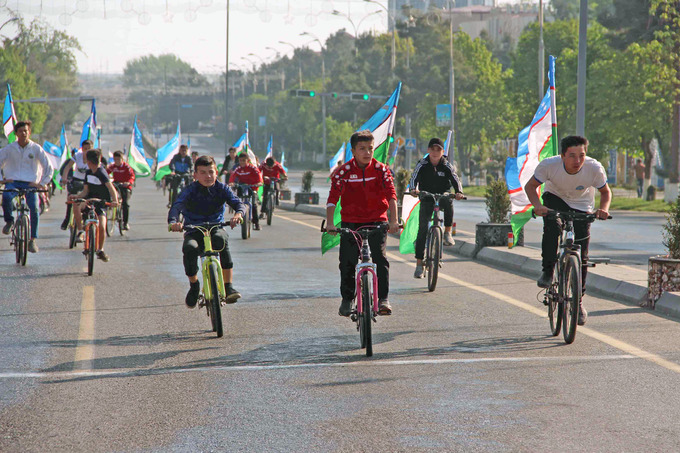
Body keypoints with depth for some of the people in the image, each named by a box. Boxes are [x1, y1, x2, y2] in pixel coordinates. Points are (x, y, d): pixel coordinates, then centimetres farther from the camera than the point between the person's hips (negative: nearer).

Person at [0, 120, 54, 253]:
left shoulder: (36, 148, 3)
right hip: (13, 181, 0)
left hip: (30, 183, 0)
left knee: (34, 208, -22)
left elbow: (49, 168, 6)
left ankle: (32, 239, -10)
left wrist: (42, 183, -2)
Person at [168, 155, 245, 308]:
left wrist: (238, 214, -41)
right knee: (189, 248, -35)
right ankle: (194, 285, -4)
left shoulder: (221, 189, -3)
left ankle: (228, 287, -30)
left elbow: (238, 203, -15)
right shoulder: (190, 190, -8)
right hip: (193, 231, 0)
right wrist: (173, 222, -49)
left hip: (216, 228, 0)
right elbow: (176, 206, -25)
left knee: (221, 239, -37)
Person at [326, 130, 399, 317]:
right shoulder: (343, 172, -7)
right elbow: (332, 198, -13)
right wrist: (329, 223, -26)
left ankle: (383, 298, -11)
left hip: (377, 222, 0)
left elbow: (391, 195, -12)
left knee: (380, 257, -16)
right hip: (350, 223, 0)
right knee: (347, 262, -4)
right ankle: (347, 299, 14)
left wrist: (394, 220, -26)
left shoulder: (381, 170, -5)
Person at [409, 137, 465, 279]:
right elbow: (414, 178, -19)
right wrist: (414, 189, -42)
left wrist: (459, 192, -38)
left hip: (442, 196, 0)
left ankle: (447, 233, -18)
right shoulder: (422, 165, -5)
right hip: (427, 199, 0)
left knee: (448, 203, -37)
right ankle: (419, 264, -6)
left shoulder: (446, 165, -4)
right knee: (422, 229, -10)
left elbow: (455, 180, -15)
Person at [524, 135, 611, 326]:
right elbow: (530, 186, -14)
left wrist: (603, 209, -30)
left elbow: (605, 192, -9)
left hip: (581, 206, 1)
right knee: (552, 228, -34)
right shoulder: (549, 165, -30)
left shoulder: (594, 168, -28)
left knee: (581, 256, -3)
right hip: (555, 198, -1)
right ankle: (548, 272, -14)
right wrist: (537, 205, -33)